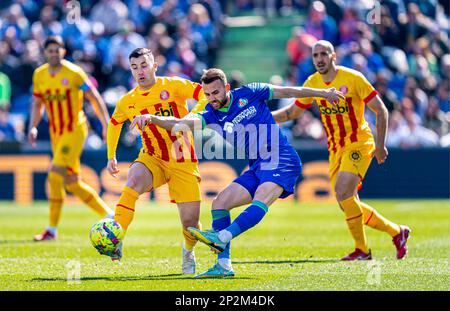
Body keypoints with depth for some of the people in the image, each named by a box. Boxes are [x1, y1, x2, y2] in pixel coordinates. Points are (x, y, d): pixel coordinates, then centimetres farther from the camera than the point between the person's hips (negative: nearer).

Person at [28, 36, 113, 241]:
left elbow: (94, 98, -4)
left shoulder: (74, 73, -10)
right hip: (56, 132, 6)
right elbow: (37, 104, 16)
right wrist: (33, 127, 1)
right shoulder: (39, 75, 6)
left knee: (55, 175, -16)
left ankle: (52, 230, -10)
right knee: (71, 183, 7)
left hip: (75, 130, -6)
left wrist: (106, 125, -7)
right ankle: (108, 215, 22)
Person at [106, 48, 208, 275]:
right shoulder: (127, 102, 4)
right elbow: (114, 124, 23)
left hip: (183, 163, -2)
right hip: (152, 159, 2)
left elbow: (206, 95, -13)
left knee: (190, 222, -3)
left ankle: (188, 251, 34)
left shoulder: (173, 85, -7)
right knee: (133, 181, -34)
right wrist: (111, 156, 17)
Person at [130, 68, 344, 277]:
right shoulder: (211, 116, 3)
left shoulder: (248, 94, -4)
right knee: (219, 203, -5)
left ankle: (222, 237, -48)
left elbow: (287, 92, 8)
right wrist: (151, 118, -30)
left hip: (282, 160, -6)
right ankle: (224, 265, -7)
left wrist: (323, 93, 16)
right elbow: (180, 123, -13)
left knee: (260, 202, -30)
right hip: (257, 168, 6)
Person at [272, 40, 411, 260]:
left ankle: (361, 249, -12)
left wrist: (380, 145, -14)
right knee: (348, 203, 4)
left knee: (342, 191, -24)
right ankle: (396, 232, 23)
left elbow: (381, 110, -8)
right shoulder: (312, 83, 3)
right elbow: (292, 112, 14)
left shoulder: (353, 78, -11)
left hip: (359, 144, -6)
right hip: (336, 149, 6)